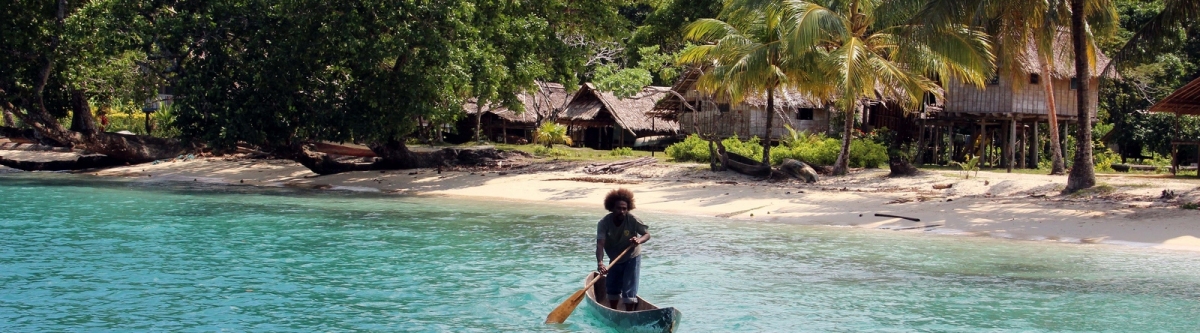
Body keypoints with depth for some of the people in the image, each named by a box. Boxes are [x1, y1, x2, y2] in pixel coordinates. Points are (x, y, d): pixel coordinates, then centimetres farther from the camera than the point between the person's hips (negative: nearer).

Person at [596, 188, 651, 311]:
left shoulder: (632, 220, -24)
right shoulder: (604, 223, -23)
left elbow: (647, 234, -15)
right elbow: (600, 244, -33)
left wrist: (639, 240, -39)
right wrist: (600, 262, -50)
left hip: (632, 258, -3)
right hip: (615, 259, 3)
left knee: (629, 290, -9)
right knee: (612, 287, 16)